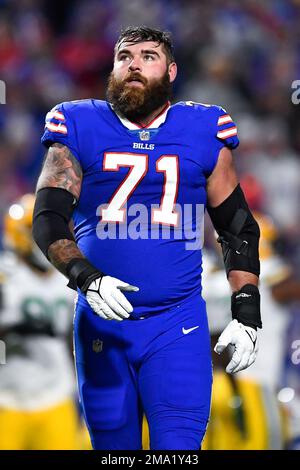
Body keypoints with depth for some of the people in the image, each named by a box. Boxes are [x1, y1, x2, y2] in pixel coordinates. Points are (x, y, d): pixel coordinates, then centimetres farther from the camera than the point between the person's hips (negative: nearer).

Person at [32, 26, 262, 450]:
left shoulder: (203, 132, 5)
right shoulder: (80, 128, 3)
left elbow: (239, 229, 11)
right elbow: (48, 220, -2)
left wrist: (246, 315, 2)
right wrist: (85, 277, -21)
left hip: (178, 327, -1)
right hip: (101, 324, 1)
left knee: (178, 447, -15)